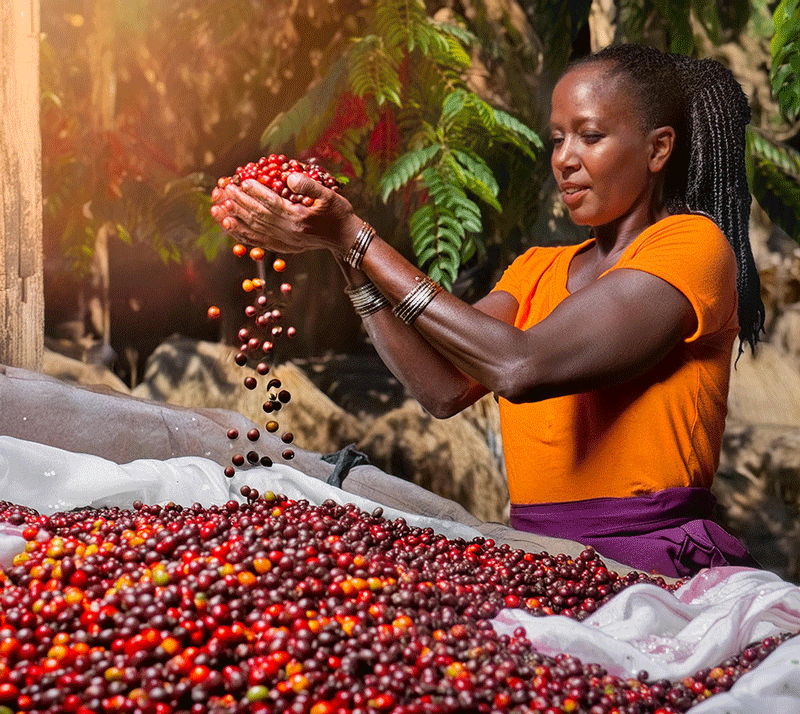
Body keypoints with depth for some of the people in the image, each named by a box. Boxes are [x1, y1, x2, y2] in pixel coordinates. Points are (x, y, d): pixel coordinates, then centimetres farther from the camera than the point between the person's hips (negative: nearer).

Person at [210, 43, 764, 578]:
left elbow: (522, 368, -19)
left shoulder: (692, 244, -5)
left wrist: (357, 239, -16)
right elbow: (446, 389, -1)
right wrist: (341, 248, -7)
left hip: (652, 569, -6)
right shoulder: (539, 268, 18)